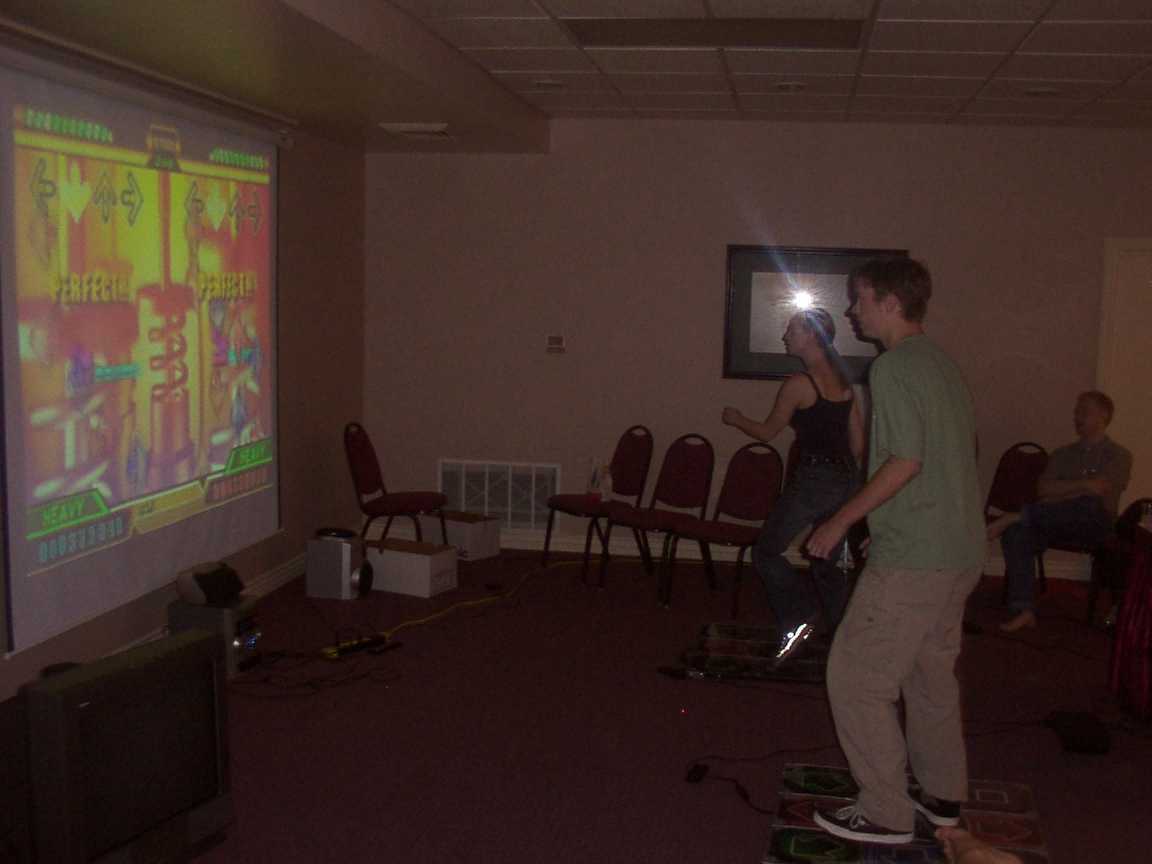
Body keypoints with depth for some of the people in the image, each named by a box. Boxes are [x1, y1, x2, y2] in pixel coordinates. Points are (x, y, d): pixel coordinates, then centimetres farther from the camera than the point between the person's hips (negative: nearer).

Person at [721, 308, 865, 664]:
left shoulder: (798, 383, -12)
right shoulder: (844, 382, 10)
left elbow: (768, 431, 1)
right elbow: (859, 443, 13)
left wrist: (736, 419, 18)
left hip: (812, 480, -7)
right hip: (846, 481, 7)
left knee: (766, 551, 6)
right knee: (828, 563, 17)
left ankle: (798, 617, -8)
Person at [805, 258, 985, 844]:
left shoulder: (893, 367, -15)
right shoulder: (943, 363, 13)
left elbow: (906, 461, -22)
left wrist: (840, 521, -15)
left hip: (912, 558, -10)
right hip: (961, 552, 10)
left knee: (856, 676, -1)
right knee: (932, 672, 21)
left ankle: (886, 813, 7)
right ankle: (942, 794, 33)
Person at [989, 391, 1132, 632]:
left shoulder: (1118, 455, 11)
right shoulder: (1062, 454, 23)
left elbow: (1098, 488, -7)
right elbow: (1044, 489, 6)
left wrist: (1062, 490, -1)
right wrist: (1080, 486, -4)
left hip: (1093, 524, -3)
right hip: (1055, 521, 3)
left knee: (1090, 504, -40)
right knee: (1016, 532, -30)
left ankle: (1015, 516, -33)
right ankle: (1023, 609, -36)